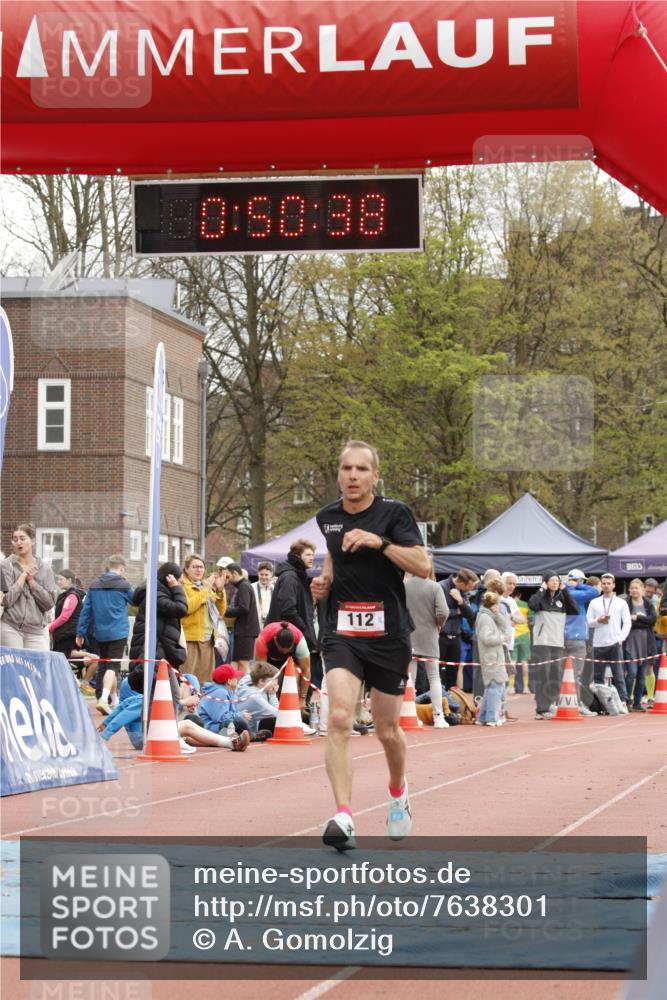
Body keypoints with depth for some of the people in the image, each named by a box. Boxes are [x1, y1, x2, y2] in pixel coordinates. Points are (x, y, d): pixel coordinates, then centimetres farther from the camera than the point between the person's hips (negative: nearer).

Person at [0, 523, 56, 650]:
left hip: (37, 630, 2)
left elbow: (49, 603, 3)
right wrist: (23, 576, -6)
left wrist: (31, 581, -4)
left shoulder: (45, 569, 10)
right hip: (11, 628, -2)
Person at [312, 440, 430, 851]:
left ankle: (398, 791, 43)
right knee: (339, 718, -20)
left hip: (388, 635, -2)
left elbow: (423, 566, -15)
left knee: (387, 731, 11)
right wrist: (325, 580, 8)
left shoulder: (394, 512, -5)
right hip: (342, 633, 2)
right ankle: (344, 817, -26)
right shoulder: (327, 517, 8)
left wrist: (380, 542, -25)